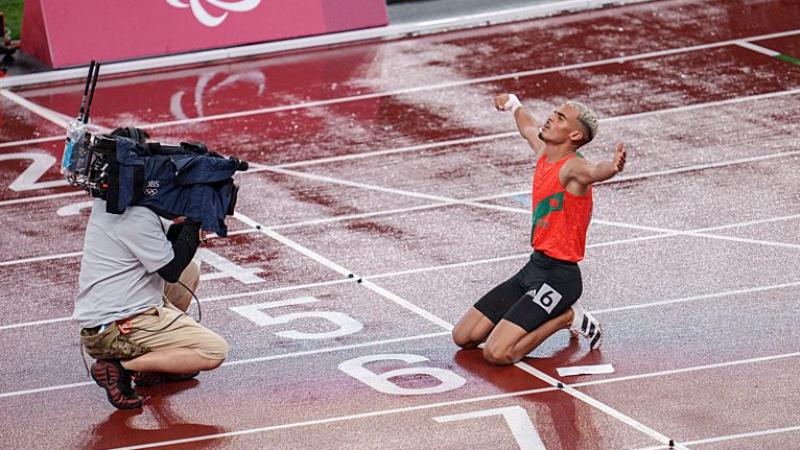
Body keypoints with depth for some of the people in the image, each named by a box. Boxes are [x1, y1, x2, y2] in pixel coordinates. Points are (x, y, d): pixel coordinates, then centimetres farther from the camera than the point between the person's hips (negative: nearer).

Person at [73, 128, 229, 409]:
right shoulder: (136, 215, -20)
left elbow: (160, 254, 20)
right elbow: (171, 269, -14)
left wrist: (181, 225, 4)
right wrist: (192, 223, -5)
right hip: (116, 329, -10)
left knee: (190, 271, 24)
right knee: (215, 351, -13)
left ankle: (157, 358, 19)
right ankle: (121, 367, -13)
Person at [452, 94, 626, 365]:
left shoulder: (573, 167, -18)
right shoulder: (544, 153, 7)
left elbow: (595, 171, -43)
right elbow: (528, 128, 32)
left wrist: (613, 167, -66)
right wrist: (513, 104, 51)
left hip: (558, 277, -9)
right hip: (533, 268, 9)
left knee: (496, 354, -21)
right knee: (463, 337, 12)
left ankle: (567, 317, 1)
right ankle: (553, 314, 19)